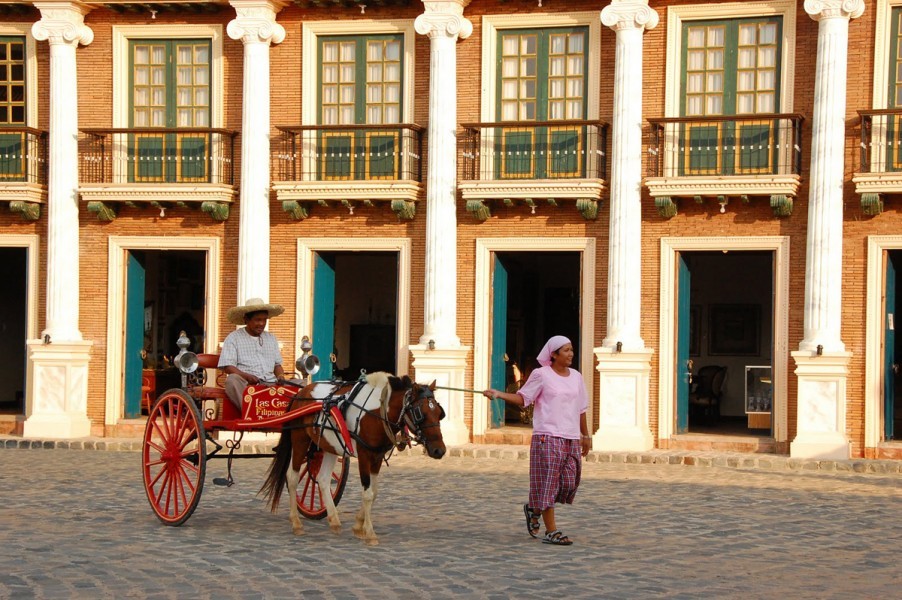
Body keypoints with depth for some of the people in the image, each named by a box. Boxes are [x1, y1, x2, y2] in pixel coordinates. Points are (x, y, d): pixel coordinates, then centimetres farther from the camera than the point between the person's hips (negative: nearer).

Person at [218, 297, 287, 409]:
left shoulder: (271, 339, 25)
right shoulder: (233, 338, 9)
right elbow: (228, 367, -1)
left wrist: (280, 376, 1)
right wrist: (246, 376, -19)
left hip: (269, 383, 3)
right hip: (245, 383, -3)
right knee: (232, 380, -38)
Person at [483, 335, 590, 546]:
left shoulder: (576, 377, 13)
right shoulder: (541, 375, -3)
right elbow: (523, 397, -3)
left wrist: (585, 436, 20)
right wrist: (498, 394, -17)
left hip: (571, 439, 6)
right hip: (547, 436, -6)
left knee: (569, 483, 5)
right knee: (548, 481, -5)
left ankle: (534, 508, 29)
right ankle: (551, 531, 0)